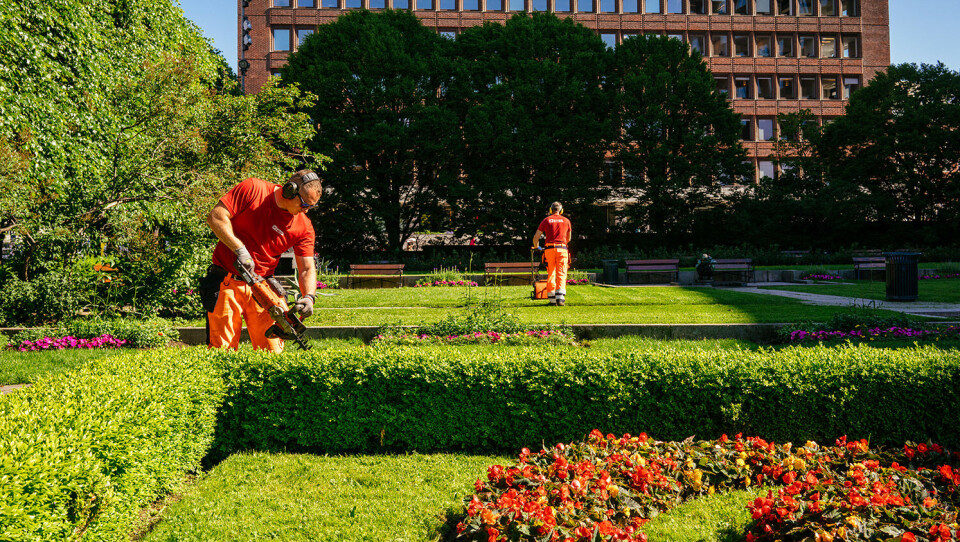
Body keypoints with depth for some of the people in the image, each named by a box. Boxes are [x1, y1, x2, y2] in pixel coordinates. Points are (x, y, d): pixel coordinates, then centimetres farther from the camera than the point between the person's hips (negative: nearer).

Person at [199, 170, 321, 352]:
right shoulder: (253, 189, -8)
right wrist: (240, 249, -20)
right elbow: (215, 216, -12)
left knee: (272, 352, -1)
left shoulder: (304, 227, -1)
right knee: (222, 350, -1)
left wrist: (309, 296, -20)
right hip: (226, 282, -2)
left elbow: (307, 269, -1)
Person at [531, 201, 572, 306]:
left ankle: (552, 299, 9)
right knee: (561, 274, -1)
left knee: (550, 274, 8)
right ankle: (560, 298, -15)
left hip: (549, 249, 0)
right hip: (562, 250, 0)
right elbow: (568, 238, 23)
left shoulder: (546, 220, 8)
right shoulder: (566, 221, 11)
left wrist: (536, 247, 28)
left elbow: (536, 237, 9)